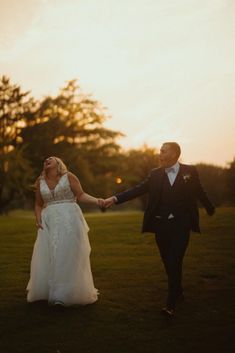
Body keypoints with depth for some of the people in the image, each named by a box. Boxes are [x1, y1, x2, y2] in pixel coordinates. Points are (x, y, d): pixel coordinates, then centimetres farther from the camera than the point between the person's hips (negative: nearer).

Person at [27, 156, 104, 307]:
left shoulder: (69, 176, 1)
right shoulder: (40, 181, 12)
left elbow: (81, 195, -3)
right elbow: (39, 204, 19)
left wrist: (96, 201, -19)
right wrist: (38, 219, 3)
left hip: (69, 220, -4)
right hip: (49, 222, 4)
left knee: (68, 256, -5)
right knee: (46, 258, 2)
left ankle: (64, 294, 0)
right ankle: (46, 292, 15)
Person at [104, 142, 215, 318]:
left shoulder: (190, 171, 0)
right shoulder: (155, 174, 4)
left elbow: (199, 192, 9)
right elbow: (138, 190, -3)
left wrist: (211, 209, 19)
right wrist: (116, 198, -14)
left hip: (180, 225, -3)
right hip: (161, 225, 3)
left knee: (175, 263, -9)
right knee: (168, 263, 12)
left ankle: (171, 304, -7)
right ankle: (178, 292, 35)